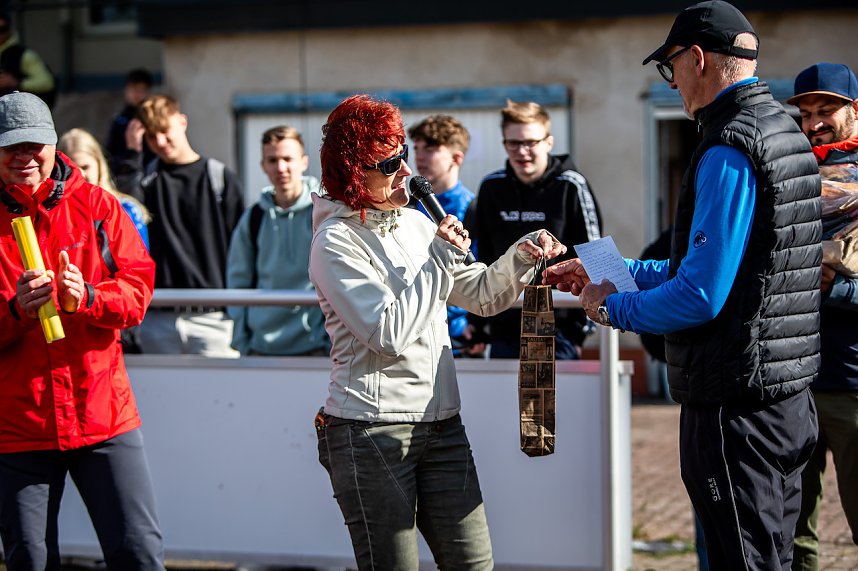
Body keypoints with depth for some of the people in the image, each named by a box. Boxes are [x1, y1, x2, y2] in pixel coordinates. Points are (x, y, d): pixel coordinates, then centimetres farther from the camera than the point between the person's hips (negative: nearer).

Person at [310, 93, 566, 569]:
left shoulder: (415, 223, 13)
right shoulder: (336, 244, -8)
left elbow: (481, 295, 19)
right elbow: (389, 336, -18)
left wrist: (521, 256, 1)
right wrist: (440, 260, -12)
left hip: (440, 422, 7)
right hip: (372, 433, -6)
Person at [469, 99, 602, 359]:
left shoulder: (570, 186, -5)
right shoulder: (491, 187, 6)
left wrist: (581, 328, -5)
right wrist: (478, 323, 12)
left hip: (558, 331, -4)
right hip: (503, 331, 4)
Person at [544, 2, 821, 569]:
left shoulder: (728, 151, -18)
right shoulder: (786, 133, 14)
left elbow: (701, 296, -22)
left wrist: (613, 307, -5)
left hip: (737, 410, -10)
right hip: (791, 399, 10)